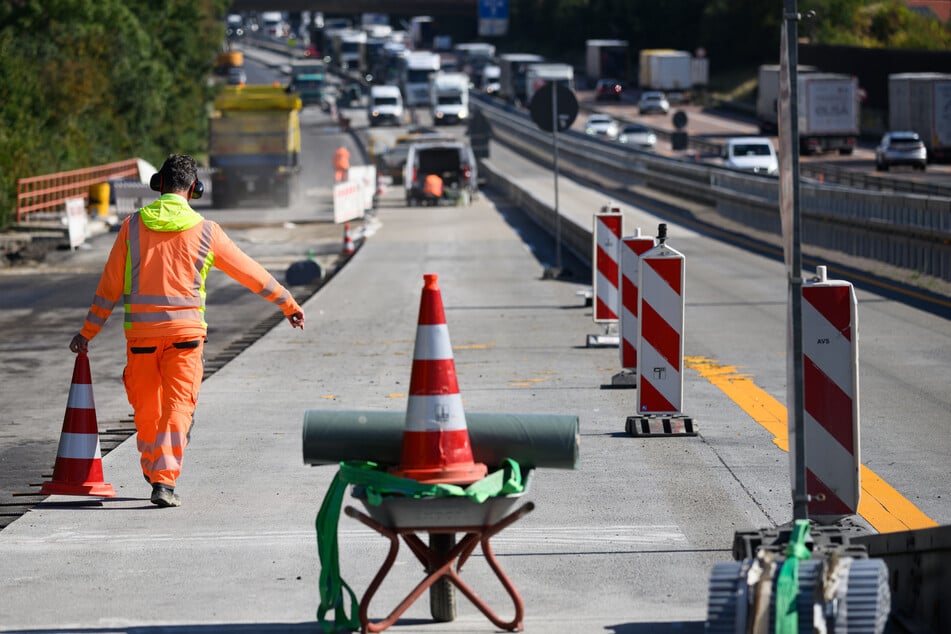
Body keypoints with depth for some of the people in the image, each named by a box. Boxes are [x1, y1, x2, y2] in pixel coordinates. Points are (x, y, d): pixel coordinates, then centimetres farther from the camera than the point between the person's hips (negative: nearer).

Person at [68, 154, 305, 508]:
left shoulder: (133, 226, 1)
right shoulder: (205, 232, -1)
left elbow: (109, 287, 3)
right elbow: (251, 273, 7)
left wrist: (87, 333, 12)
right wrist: (288, 304, 19)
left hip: (140, 332, 2)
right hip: (185, 332, -2)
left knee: (145, 407, 16)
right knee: (177, 407, 0)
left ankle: (153, 472, 33)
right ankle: (165, 481, -12)